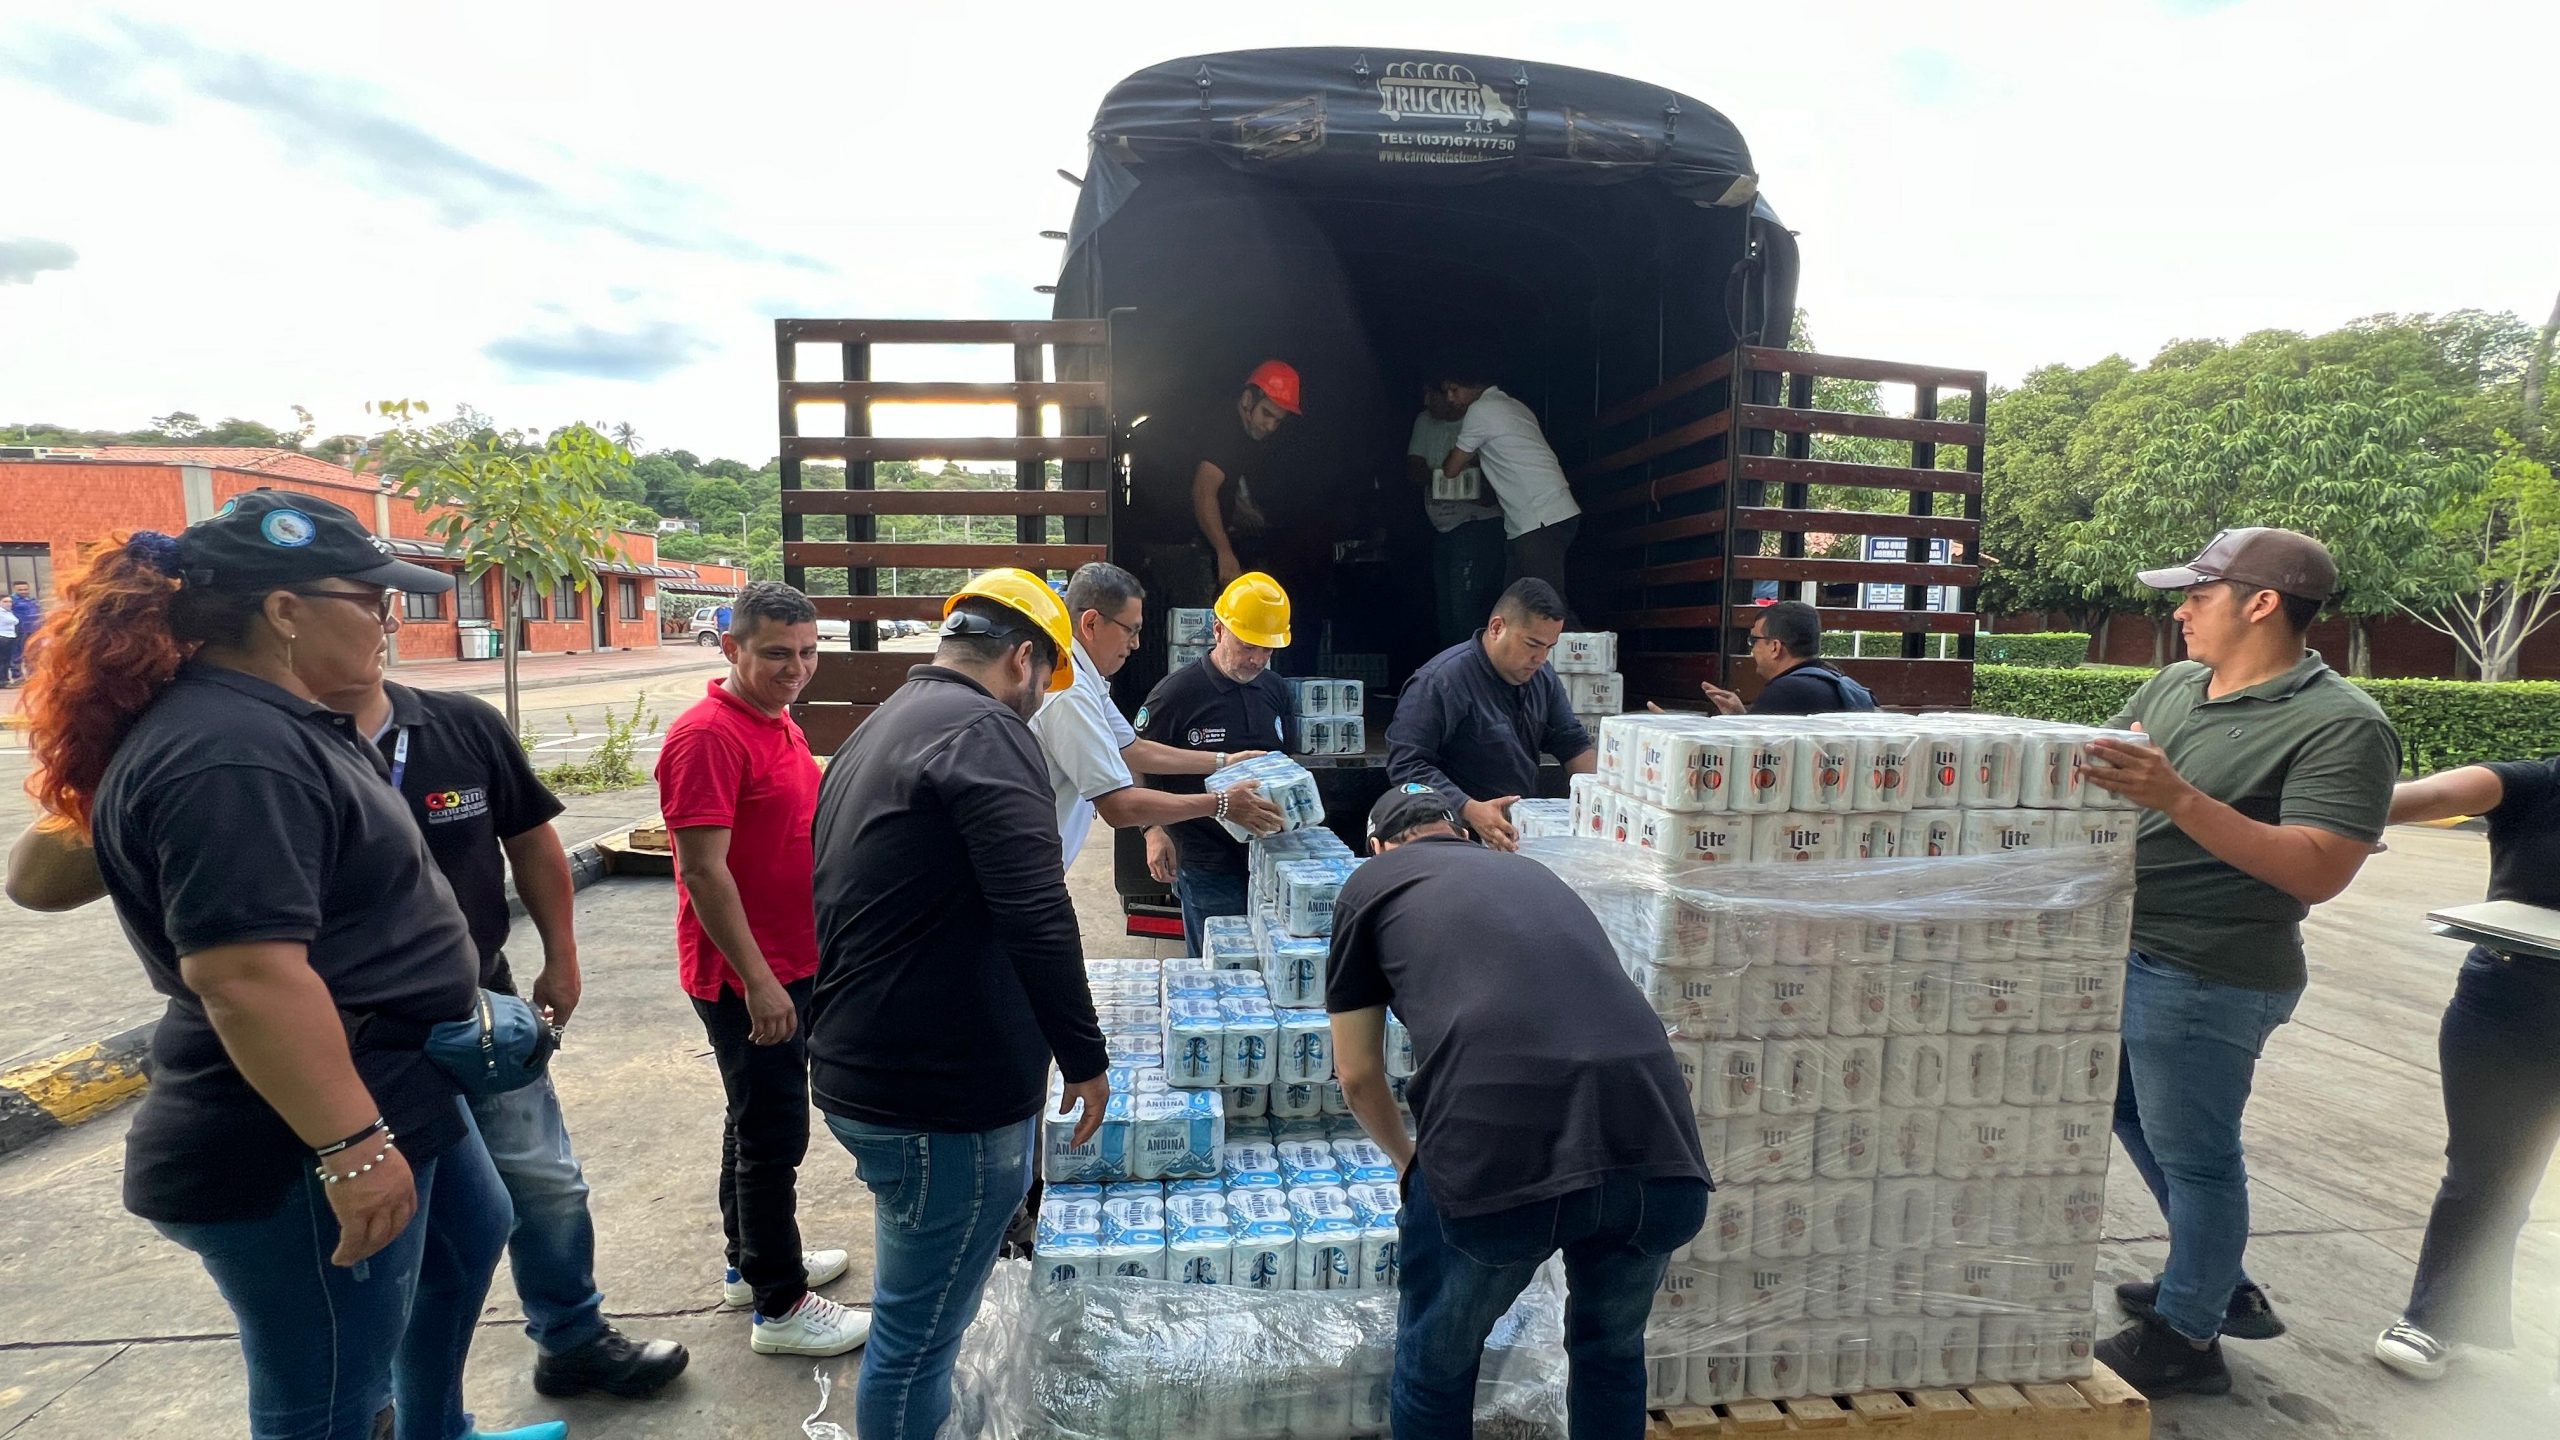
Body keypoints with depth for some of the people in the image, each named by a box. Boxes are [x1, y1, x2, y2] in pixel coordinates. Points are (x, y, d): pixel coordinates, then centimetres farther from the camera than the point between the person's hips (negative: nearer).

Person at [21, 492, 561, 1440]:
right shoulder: (228, 755, -27)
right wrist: (352, 1148, -29)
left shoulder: (267, 721, 8)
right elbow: (245, 978, -33)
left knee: (471, 1235, 30)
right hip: (296, 1152, -11)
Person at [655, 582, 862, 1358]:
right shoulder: (709, 735, -19)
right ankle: (779, 1306, 15)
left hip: (790, 966, 9)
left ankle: (754, 1262, 36)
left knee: (759, 1119, 20)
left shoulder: (782, 727, 10)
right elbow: (704, 870, -23)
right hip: (747, 976, -9)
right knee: (773, 1133, 1)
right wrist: (757, 980, -24)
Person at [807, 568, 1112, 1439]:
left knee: (917, 1317, 25)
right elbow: (1037, 918, -23)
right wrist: (1085, 1058, -12)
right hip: (947, 1089, -10)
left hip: (865, 1074, 10)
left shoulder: (880, 729, 15)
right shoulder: (985, 731, -16)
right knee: (920, 1331, 7)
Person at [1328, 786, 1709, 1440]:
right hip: (1662, 1162, 5)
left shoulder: (1372, 881, 18)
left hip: (1497, 1158, -4)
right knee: (1612, 1352, 33)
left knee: (1436, 1366, 25)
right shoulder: (1536, 873, 31)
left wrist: (1407, 1156, 42)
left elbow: (1358, 1076, 20)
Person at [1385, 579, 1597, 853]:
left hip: (1525, 835, 7)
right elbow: (1405, 766, -20)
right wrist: (1469, 810, -31)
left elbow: (1572, 743, 14)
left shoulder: (1542, 678, 9)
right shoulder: (1438, 682, -17)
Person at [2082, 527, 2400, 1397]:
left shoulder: (2341, 727, -15)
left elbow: (2320, 871, -23)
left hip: (2205, 981, -8)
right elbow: (2099, 758, 11)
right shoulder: (2173, 685, 8)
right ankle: (2220, 1287, 42)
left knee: (2192, 1154, 6)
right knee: (2142, 1124, 22)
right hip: (2130, 957, 8)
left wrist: (2180, 799, -32)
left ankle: (2182, 1341, 24)